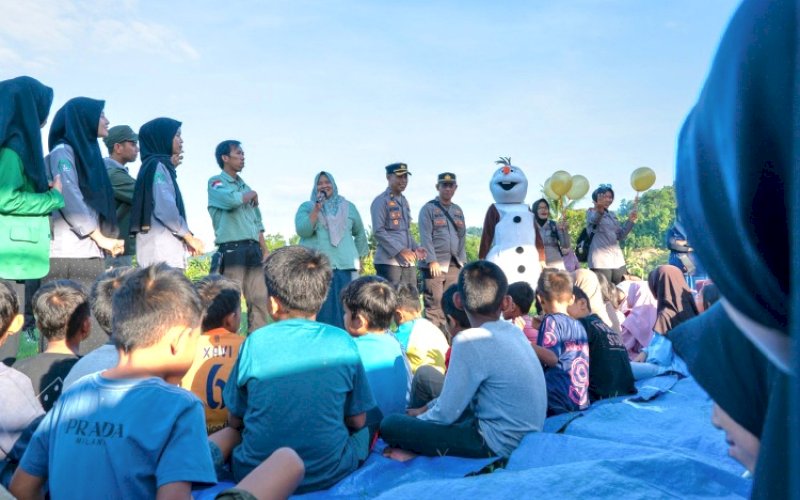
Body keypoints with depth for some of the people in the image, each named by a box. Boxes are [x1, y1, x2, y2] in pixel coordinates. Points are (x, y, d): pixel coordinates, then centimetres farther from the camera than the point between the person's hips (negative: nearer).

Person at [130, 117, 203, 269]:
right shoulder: (157, 165, -5)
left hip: (163, 249, 9)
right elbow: (165, 208, -16)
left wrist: (185, 238, 15)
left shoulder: (159, 165, 22)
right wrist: (189, 237, -8)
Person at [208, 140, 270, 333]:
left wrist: (265, 250, 15)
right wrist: (252, 194, 1)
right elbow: (231, 199, -19)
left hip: (253, 248, 7)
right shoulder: (216, 182, 4)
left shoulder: (245, 186, 24)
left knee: (260, 298, 3)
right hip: (232, 248, -6)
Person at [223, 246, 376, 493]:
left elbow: (234, 420, 2)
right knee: (364, 430, 27)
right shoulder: (342, 343, -9)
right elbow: (357, 421, 0)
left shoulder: (256, 342, -9)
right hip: (328, 475, 0)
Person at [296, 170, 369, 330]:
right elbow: (302, 231, -8)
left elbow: (360, 233, 23)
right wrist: (317, 208, -12)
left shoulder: (348, 207, 15)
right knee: (320, 309, -4)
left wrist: (359, 258, 19)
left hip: (345, 265, 2)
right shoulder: (307, 207, 9)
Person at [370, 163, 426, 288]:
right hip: (389, 261, -8)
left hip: (408, 262, 8)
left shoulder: (404, 201, 19)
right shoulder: (381, 201, -5)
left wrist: (415, 248, 7)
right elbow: (378, 232, -13)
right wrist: (400, 250, -18)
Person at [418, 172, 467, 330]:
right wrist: (432, 261, -16)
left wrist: (463, 261, 11)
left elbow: (462, 237, 19)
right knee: (434, 303, -5)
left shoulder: (458, 210, 18)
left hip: (455, 265, 6)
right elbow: (425, 237, -8)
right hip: (435, 264, -6)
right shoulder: (428, 209, -1)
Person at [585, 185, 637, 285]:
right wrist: (599, 210, -49)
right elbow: (593, 220, -26)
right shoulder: (591, 212, -1)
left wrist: (630, 220, 6)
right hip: (601, 261, -7)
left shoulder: (612, 214, 18)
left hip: (617, 259, 7)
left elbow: (620, 235, 18)